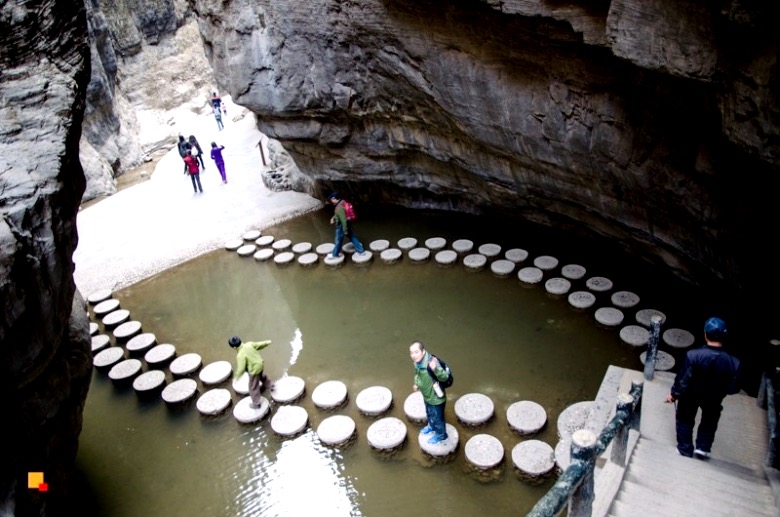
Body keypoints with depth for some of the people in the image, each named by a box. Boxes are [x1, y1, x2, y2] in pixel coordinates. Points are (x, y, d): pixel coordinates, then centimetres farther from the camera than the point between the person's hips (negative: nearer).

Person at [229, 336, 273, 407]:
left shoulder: (240, 355, -33)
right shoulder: (249, 344, -15)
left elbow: (241, 368, -29)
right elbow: (259, 345, 1)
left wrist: (236, 376, -12)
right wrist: (266, 342, 20)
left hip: (254, 370, -7)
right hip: (260, 364, 7)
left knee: (253, 387, 14)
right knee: (261, 375, 38)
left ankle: (256, 403, 29)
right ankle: (269, 385, 63)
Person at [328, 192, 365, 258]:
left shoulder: (339, 208, -31)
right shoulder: (342, 202, -2)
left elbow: (343, 220, -29)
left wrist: (345, 230, -23)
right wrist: (333, 218, 9)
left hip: (341, 226, -9)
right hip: (347, 224, 9)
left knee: (338, 240, 10)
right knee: (352, 237, 17)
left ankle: (335, 254, 28)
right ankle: (361, 250, 23)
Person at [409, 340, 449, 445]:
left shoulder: (431, 363, -39)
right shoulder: (417, 362, -12)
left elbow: (444, 377, -44)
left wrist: (435, 368, -61)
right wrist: (416, 384, -5)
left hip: (436, 398, -8)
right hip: (427, 396, 8)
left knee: (437, 418, 19)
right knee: (429, 414, 34)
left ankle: (441, 435, 47)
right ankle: (432, 427, 63)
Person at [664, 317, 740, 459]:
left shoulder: (693, 355, -32)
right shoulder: (733, 362, -26)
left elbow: (683, 379, -21)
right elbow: (733, 388, -13)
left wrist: (674, 394, -4)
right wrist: (721, 390, 10)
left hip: (691, 395, -1)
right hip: (713, 398, 1)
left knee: (685, 419, 24)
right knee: (710, 420, 31)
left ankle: (685, 449, 35)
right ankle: (703, 448, 34)